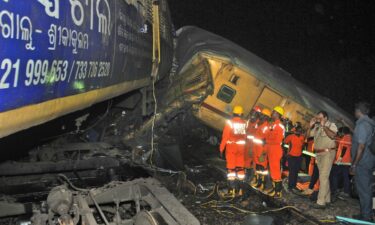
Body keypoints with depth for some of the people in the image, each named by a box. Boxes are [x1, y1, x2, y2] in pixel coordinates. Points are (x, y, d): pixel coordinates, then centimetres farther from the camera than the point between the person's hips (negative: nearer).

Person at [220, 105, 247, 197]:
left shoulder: (230, 122, -9)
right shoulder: (245, 123, 0)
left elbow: (225, 136, -10)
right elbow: (246, 136, 0)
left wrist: (221, 148, -4)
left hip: (231, 147, -3)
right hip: (241, 148, 3)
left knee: (231, 168, 2)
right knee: (240, 168, 11)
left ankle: (232, 189, -1)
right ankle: (240, 188, 13)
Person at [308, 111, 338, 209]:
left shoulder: (331, 125, -6)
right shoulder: (316, 127, 10)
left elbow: (332, 135, -24)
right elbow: (308, 135, 11)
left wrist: (324, 126, -22)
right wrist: (310, 126, -3)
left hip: (328, 153, -7)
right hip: (318, 153, 7)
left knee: (323, 177, -13)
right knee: (324, 176, 14)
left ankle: (321, 202, -14)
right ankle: (327, 198, 25)